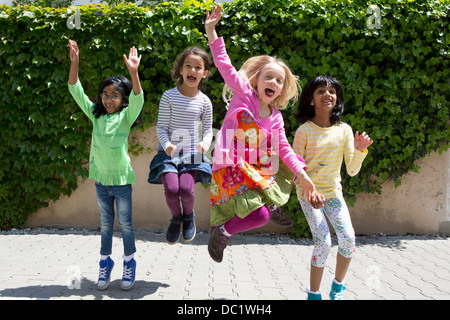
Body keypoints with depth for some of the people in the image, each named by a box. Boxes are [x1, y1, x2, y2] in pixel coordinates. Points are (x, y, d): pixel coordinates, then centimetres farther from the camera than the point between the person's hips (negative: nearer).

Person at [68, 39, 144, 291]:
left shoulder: (126, 117, -8)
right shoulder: (96, 115, 2)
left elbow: (137, 99, -27)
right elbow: (76, 91, -3)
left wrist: (134, 72, -43)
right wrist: (75, 62, -17)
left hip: (121, 178, -3)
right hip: (101, 178, 4)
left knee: (125, 223, 8)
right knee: (106, 223, 16)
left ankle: (129, 263, 23)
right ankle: (105, 262, 28)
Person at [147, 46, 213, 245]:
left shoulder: (204, 101, 2)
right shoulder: (169, 96, -3)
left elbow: (207, 129, 9)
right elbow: (161, 127, -2)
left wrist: (205, 143, -13)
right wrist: (166, 144, -21)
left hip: (192, 153, 1)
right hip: (169, 151, 0)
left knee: (186, 189, -22)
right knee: (171, 189, -21)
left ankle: (189, 215, 14)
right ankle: (176, 217, 13)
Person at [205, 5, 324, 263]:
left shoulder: (276, 118, 10)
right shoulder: (244, 95, -2)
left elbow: (284, 149, 14)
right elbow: (224, 65, -9)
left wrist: (304, 178, 8)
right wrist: (211, 31, -15)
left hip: (259, 172, 7)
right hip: (233, 169, -7)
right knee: (260, 216, -18)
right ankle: (221, 232, 7)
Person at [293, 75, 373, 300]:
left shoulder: (344, 130, -1)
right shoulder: (304, 131, -11)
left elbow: (352, 171, 0)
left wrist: (360, 151, -17)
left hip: (333, 192, 3)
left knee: (348, 237, -12)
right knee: (323, 242, -15)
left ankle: (338, 286, 14)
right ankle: (313, 294, 5)